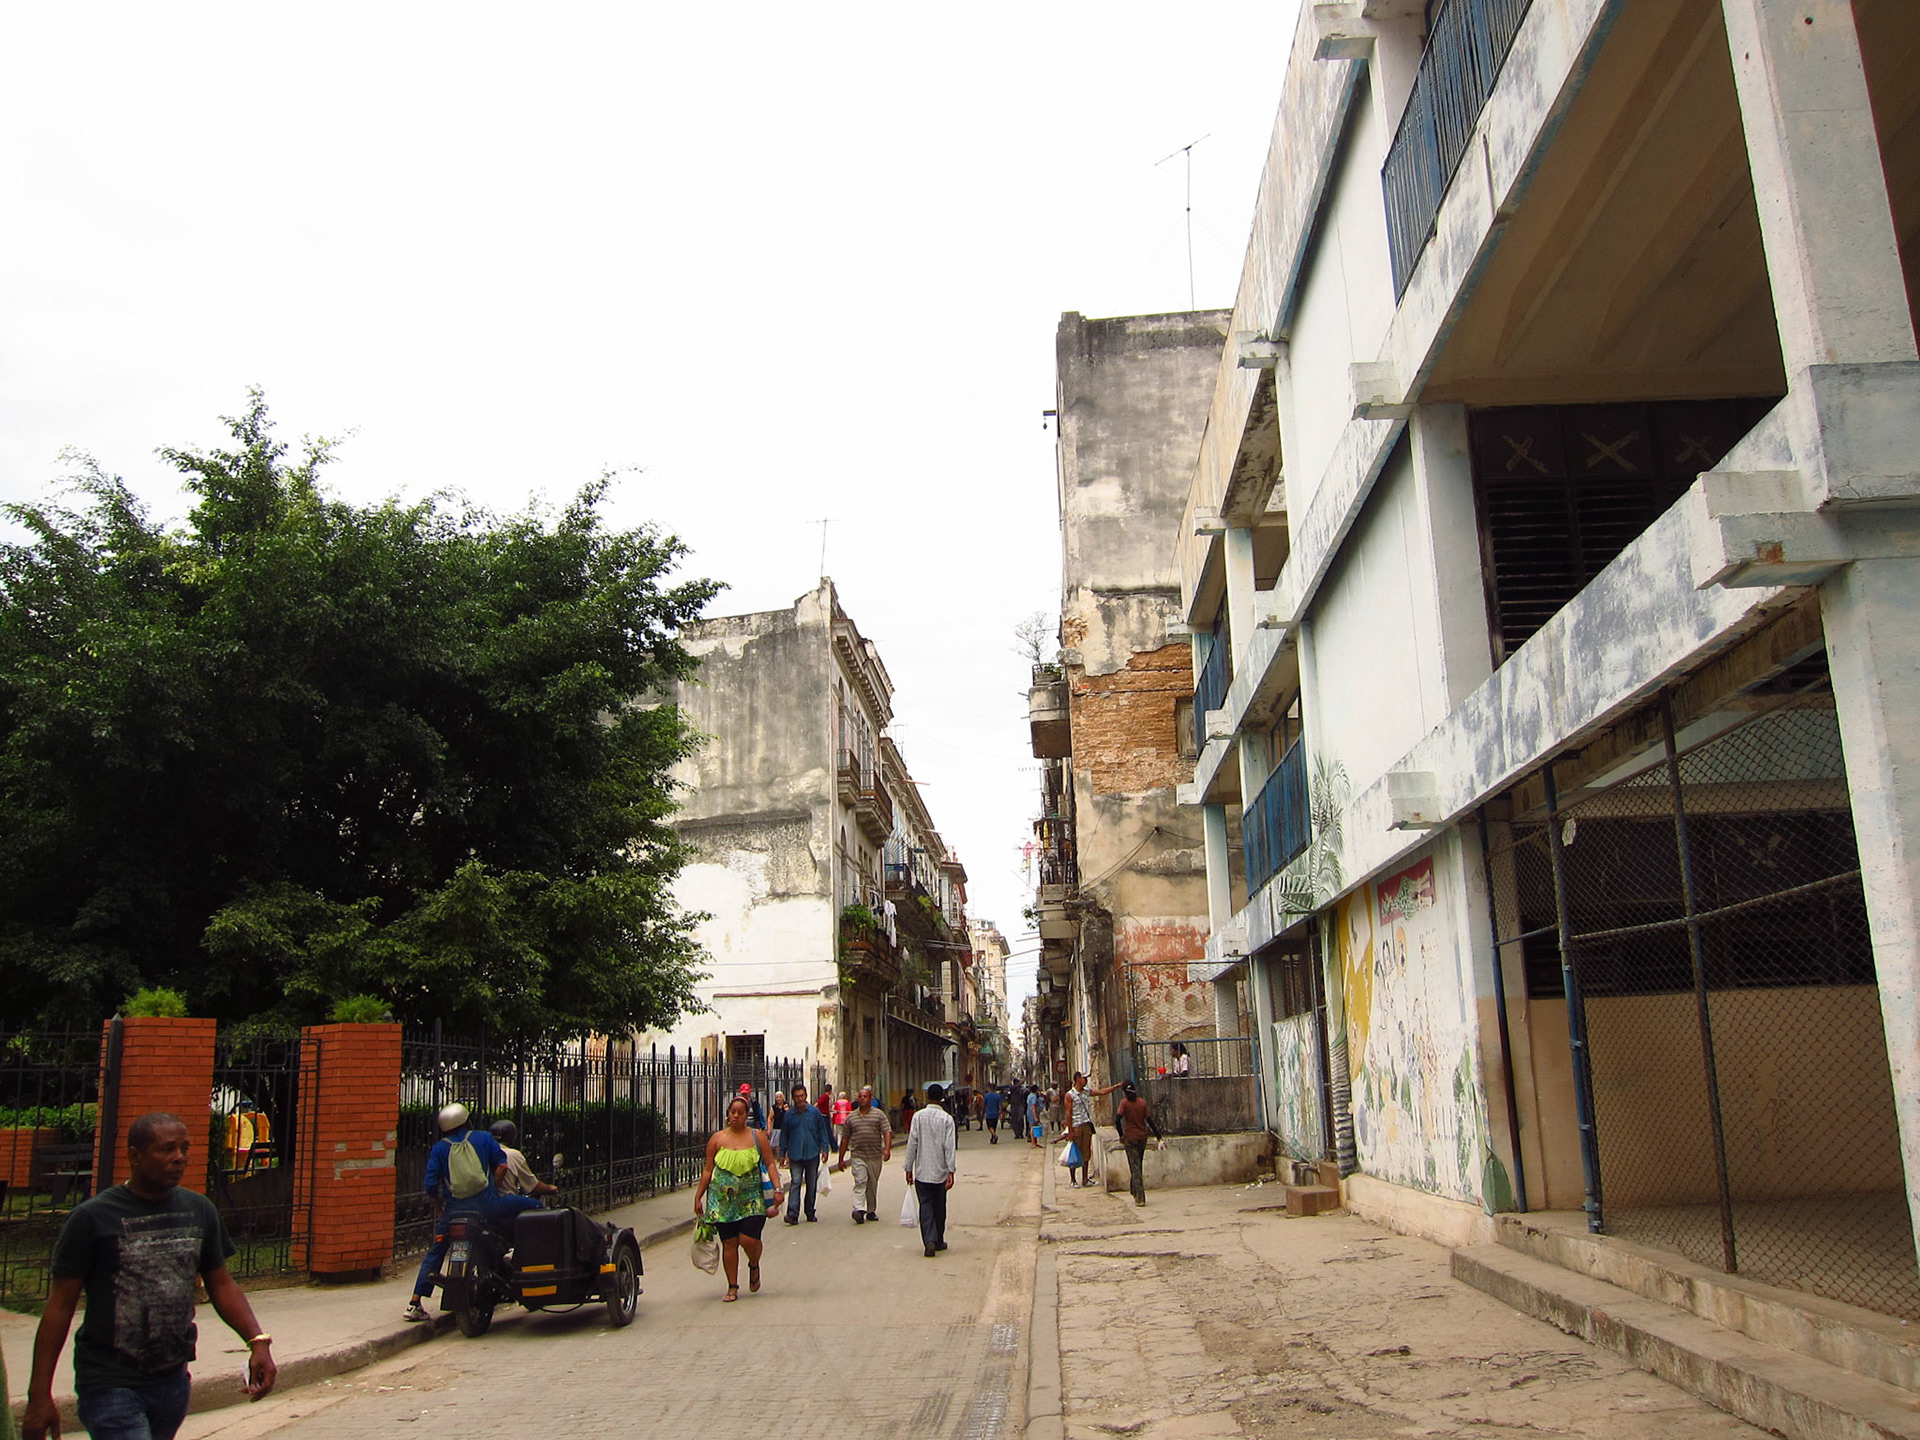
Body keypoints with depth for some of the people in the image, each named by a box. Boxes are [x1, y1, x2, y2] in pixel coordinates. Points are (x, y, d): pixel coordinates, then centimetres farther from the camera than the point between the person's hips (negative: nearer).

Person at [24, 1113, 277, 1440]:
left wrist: (258, 1340, -4)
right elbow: (60, 1306, -6)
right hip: (111, 1384, -5)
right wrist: (40, 1395, -8)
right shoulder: (92, 1217, -8)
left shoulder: (199, 1211, 5)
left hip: (173, 1380, 5)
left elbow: (220, 1284, 10)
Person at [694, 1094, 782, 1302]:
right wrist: (698, 1197, 8)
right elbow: (708, 1170, 10)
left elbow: (770, 1164, 4)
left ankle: (754, 1266, 20)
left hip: (751, 1199, -1)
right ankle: (732, 1287, 15)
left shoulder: (757, 1136, 4)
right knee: (729, 1243, 2)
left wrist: (777, 1189, -8)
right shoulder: (717, 1139, 5)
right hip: (722, 1200, 1)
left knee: (749, 1239, -13)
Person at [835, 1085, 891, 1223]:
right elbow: (845, 1138, 12)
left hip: (875, 1156, 0)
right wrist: (841, 1158, 11)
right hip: (858, 1156, 0)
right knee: (860, 1182, -15)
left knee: (873, 1185, 8)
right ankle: (859, 1209, -26)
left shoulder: (879, 1114, 4)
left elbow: (887, 1132, -4)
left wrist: (887, 1148, -20)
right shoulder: (851, 1117, 9)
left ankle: (871, 1211, 19)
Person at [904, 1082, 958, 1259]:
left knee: (926, 1206, 1)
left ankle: (929, 1240, -16)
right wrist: (951, 1171, -10)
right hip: (940, 1171, 0)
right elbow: (950, 1146, -10)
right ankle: (938, 1241, 24)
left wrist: (909, 1168, 3)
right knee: (939, 1207, 15)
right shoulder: (947, 1119, -6)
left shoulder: (918, 1117, -4)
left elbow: (912, 1143, -4)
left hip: (922, 1171, 0)